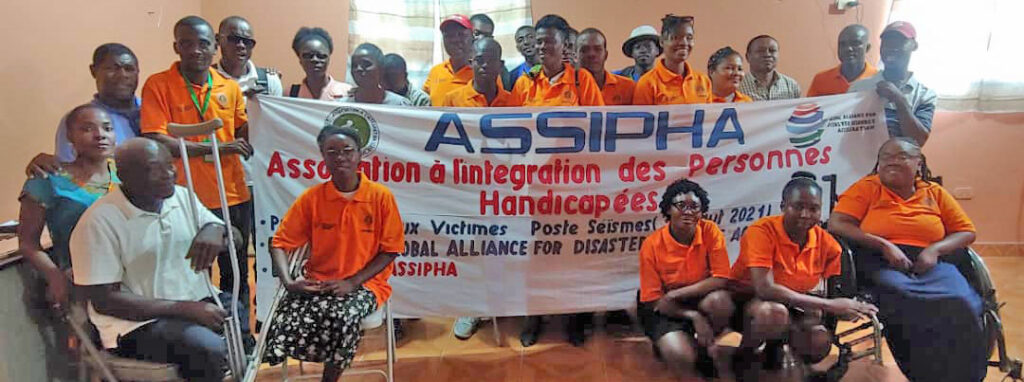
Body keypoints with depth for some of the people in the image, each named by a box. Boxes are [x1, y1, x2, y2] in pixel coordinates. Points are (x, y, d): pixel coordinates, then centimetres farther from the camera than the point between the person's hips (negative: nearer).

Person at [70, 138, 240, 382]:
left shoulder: (183, 196, 6)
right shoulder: (99, 222, -11)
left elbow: (236, 240, 8)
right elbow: (104, 300, -13)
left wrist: (215, 230, -18)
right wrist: (185, 309, -21)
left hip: (199, 305, 6)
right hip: (138, 322, -6)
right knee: (211, 350, -32)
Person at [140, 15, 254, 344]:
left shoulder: (230, 87, 5)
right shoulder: (158, 85, -7)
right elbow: (156, 141, -16)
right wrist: (216, 147, -16)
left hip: (233, 195, 4)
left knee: (235, 271, 17)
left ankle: (241, 333, 34)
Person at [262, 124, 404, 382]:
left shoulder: (381, 196, -5)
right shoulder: (311, 197, 0)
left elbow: (391, 250, -4)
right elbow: (280, 243, 3)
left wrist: (353, 282, -15)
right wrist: (288, 281, -16)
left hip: (365, 283, -1)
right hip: (318, 281, 2)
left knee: (343, 316, -33)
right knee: (289, 317, -29)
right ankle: (332, 360, -5)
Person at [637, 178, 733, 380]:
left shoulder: (710, 231, -14)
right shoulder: (652, 245, -18)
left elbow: (721, 279, -18)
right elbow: (653, 301, -13)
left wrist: (676, 294, -25)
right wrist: (693, 316, -26)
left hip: (702, 300, 3)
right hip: (668, 310, -3)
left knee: (720, 300, -31)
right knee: (680, 355, -30)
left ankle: (703, 347, -1)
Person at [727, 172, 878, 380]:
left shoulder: (827, 243, -7)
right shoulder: (761, 231, -24)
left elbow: (837, 293, -1)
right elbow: (765, 289, -33)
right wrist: (829, 304, -32)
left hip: (793, 308, 5)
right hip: (747, 300, -5)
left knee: (820, 342, -24)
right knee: (775, 313, -37)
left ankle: (776, 345, 10)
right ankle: (744, 357, -6)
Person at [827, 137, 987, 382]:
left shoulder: (934, 192, 16)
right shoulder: (867, 187, 7)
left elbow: (966, 232, 16)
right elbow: (836, 224, -5)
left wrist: (935, 250, -5)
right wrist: (884, 245, -14)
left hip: (930, 264, 3)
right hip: (880, 263, -3)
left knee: (960, 304, -29)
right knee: (907, 303, -35)